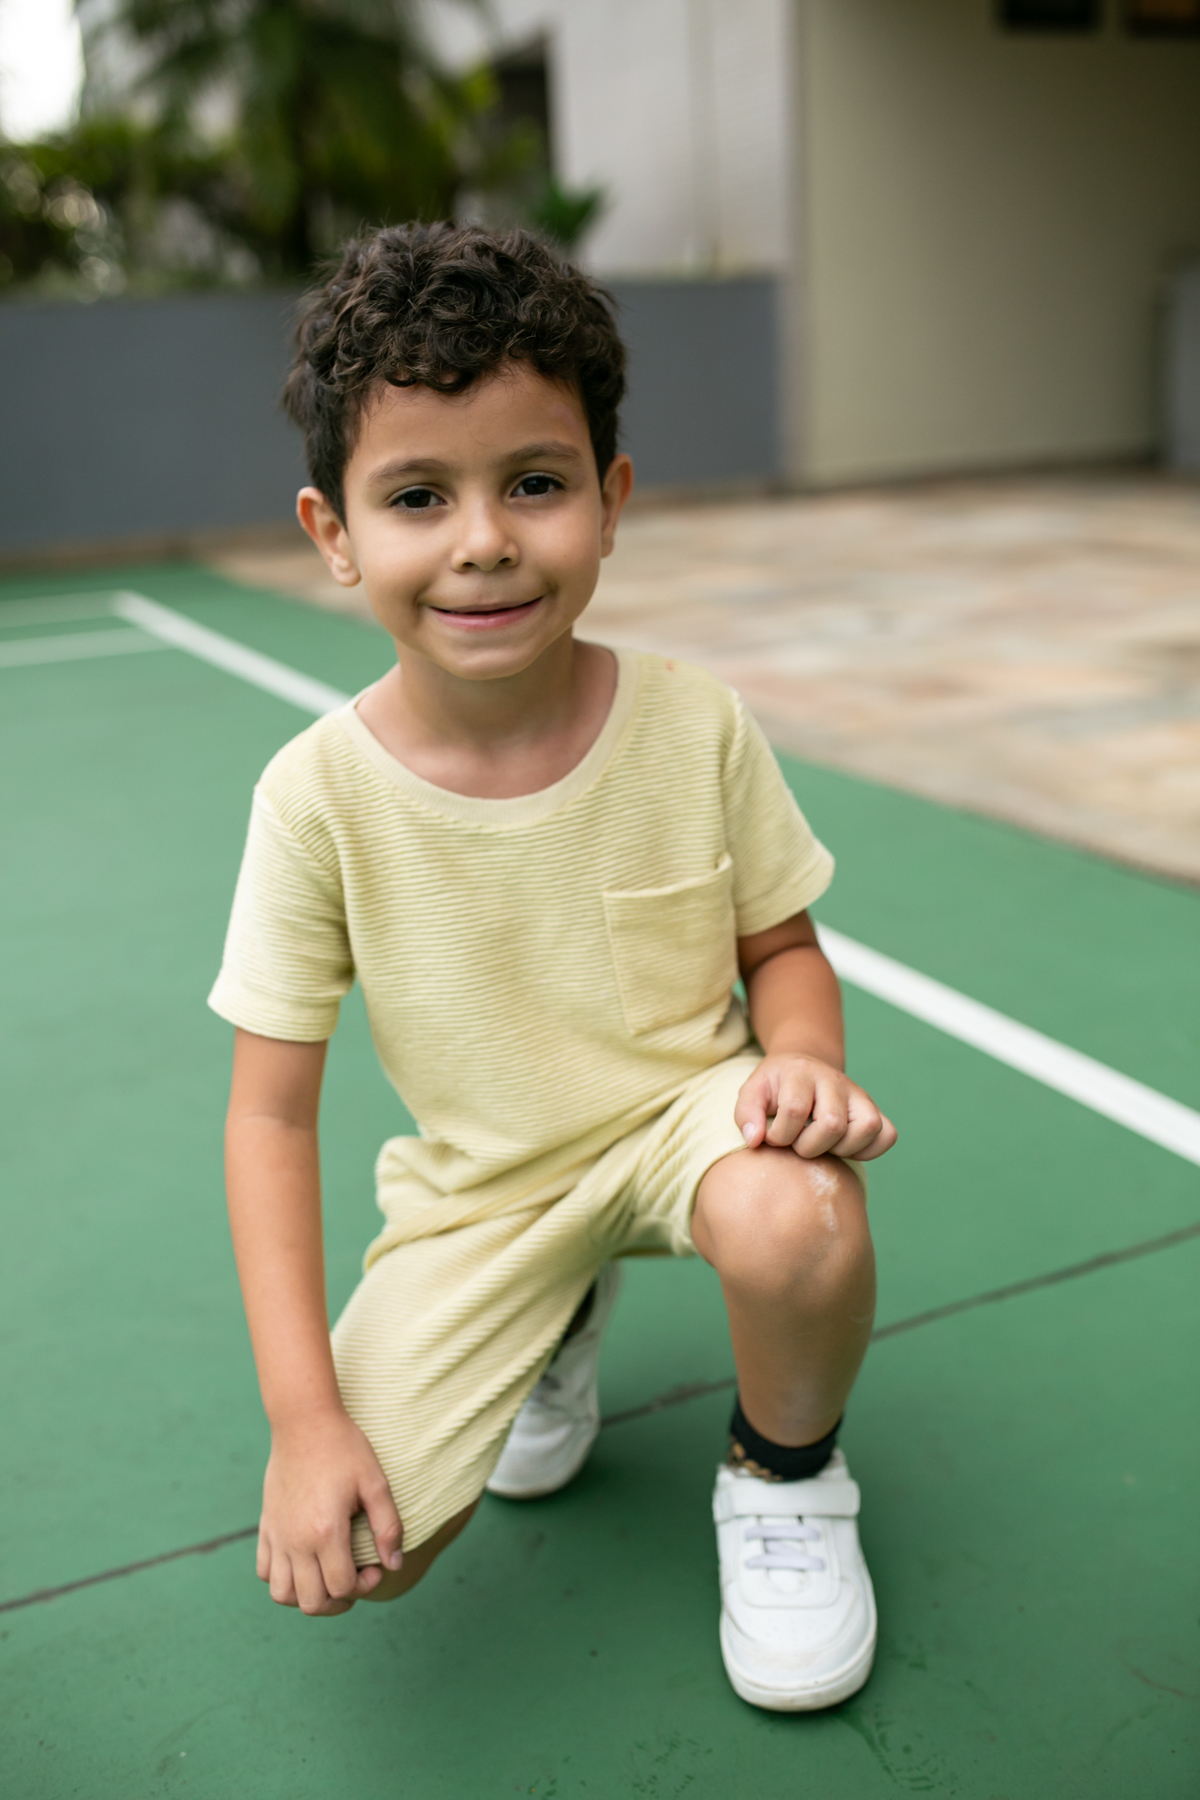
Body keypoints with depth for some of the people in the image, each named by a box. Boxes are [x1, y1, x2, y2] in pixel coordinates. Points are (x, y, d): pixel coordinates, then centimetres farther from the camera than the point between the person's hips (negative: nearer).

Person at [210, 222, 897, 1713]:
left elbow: (782, 944, 1)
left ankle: (783, 1477, 3)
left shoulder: (692, 725, -15)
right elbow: (271, 1113, -12)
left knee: (798, 1226, -36)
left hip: (683, 1113, 0)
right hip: (476, 1193, 1)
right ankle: (562, 1323, 19)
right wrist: (305, 1418, -17)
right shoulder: (321, 793, -18)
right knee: (355, 1552, -14)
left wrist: (801, 1061, -23)